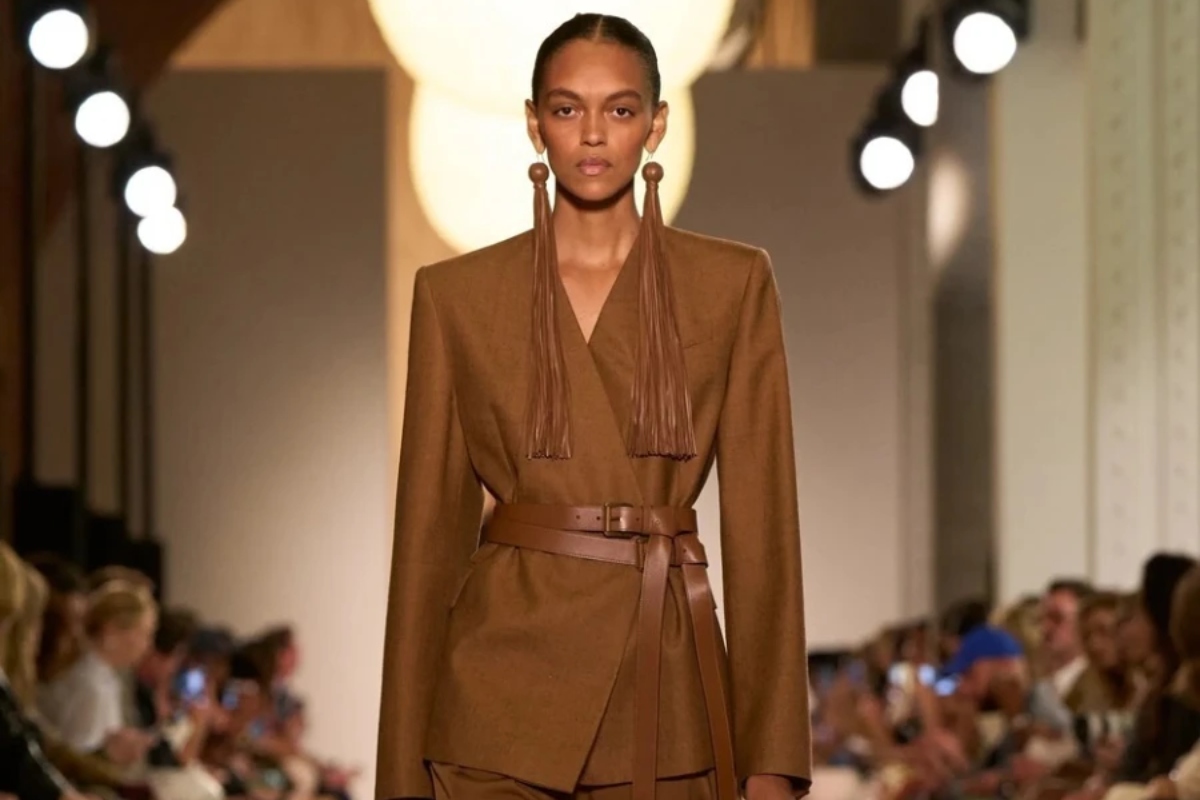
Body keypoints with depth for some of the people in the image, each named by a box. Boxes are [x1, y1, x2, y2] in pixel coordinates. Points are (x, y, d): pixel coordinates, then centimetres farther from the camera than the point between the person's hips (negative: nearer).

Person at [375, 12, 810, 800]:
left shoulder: (733, 285, 5)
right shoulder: (456, 295, 5)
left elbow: (762, 524, 1)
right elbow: (431, 530, 6)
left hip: (663, 684, 0)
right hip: (503, 693, 0)